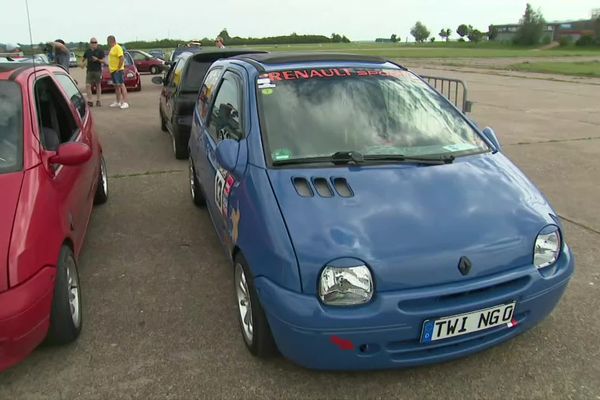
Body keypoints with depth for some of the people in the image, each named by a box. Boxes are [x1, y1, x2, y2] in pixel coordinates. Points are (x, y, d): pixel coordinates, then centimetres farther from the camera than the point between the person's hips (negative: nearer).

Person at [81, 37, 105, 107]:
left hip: (98, 70, -2)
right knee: (88, 86, -6)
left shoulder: (100, 51, 1)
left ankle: (98, 100, 14)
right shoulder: (87, 51, 11)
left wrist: (97, 59, -19)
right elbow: (84, 59, 24)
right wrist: (82, 63, 4)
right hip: (89, 71, 3)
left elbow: (103, 61, -2)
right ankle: (90, 101, -3)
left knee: (98, 85, 6)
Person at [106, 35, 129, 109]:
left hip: (118, 71, -10)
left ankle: (125, 103, -16)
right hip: (113, 70, 10)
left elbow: (122, 58, -21)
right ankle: (118, 102, 21)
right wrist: (111, 69, 16)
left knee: (121, 85, -12)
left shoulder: (117, 48, -12)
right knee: (116, 86, 14)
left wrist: (118, 68, -20)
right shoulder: (112, 48, 19)